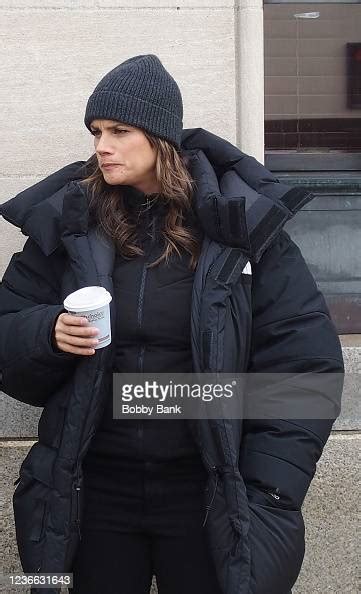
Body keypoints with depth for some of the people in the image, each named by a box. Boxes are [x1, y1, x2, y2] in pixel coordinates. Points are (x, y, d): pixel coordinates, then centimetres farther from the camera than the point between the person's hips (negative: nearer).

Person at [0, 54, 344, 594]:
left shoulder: (237, 224, -7)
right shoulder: (68, 222, -1)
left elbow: (304, 363, -6)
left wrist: (268, 497, -11)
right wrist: (47, 333, -18)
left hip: (207, 493, -1)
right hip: (93, 489, 2)